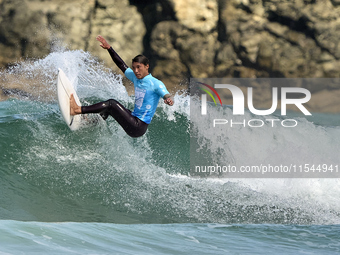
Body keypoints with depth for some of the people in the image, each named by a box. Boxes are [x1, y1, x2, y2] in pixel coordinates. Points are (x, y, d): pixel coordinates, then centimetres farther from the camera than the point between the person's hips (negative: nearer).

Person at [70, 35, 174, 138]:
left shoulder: (155, 84, -15)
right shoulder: (135, 77, 8)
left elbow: (167, 96, -28)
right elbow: (122, 65, 19)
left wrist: (169, 100, -52)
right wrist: (109, 48, 19)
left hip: (138, 127, -9)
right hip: (133, 118, 9)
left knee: (112, 104, -16)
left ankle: (78, 110, -14)